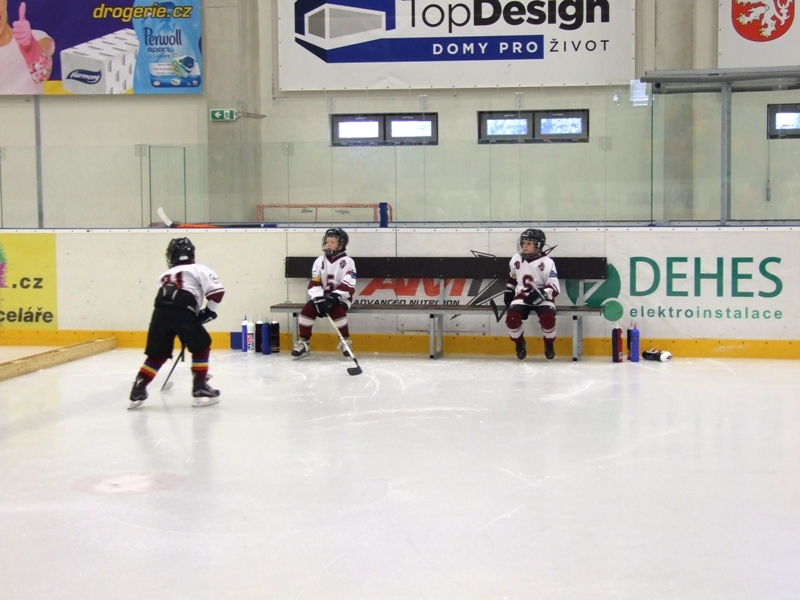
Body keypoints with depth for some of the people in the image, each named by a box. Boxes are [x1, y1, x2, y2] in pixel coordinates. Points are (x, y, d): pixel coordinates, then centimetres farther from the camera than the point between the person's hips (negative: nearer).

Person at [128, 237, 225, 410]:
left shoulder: (166, 275, 32)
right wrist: (209, 311, 16)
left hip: (160, 313, 4)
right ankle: (200, 389, 11)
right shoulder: (199, 269, 16)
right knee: (201, 346, 15)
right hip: (182, 313, -4)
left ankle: (137, 392, 13)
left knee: (157, 354, 17)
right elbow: (217, 290, 2)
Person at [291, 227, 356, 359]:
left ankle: (345, 341, -16)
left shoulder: (347, 262, -7)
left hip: (341, 298, -4)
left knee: (337, 311, -33)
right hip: (322, 296, 4)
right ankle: (303, 343, -9)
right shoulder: (319, 261, 6)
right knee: (307, 310, -19)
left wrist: (335, 297, -30)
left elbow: (349, 286, -16)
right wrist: (319, 298, -21)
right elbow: (314, 284, -2)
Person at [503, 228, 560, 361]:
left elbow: (555, 288, -16)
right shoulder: (517, 259, 4)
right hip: (522, 295, 3)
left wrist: (539, 294, -31)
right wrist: (508, 292, 17)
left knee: (548, 318, -31)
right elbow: (512, 277, 25)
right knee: (512, 317, -25)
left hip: (542, 297, -3)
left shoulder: (547, 262, -11)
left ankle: (549, 345, 1)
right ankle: (520, 344, 5)